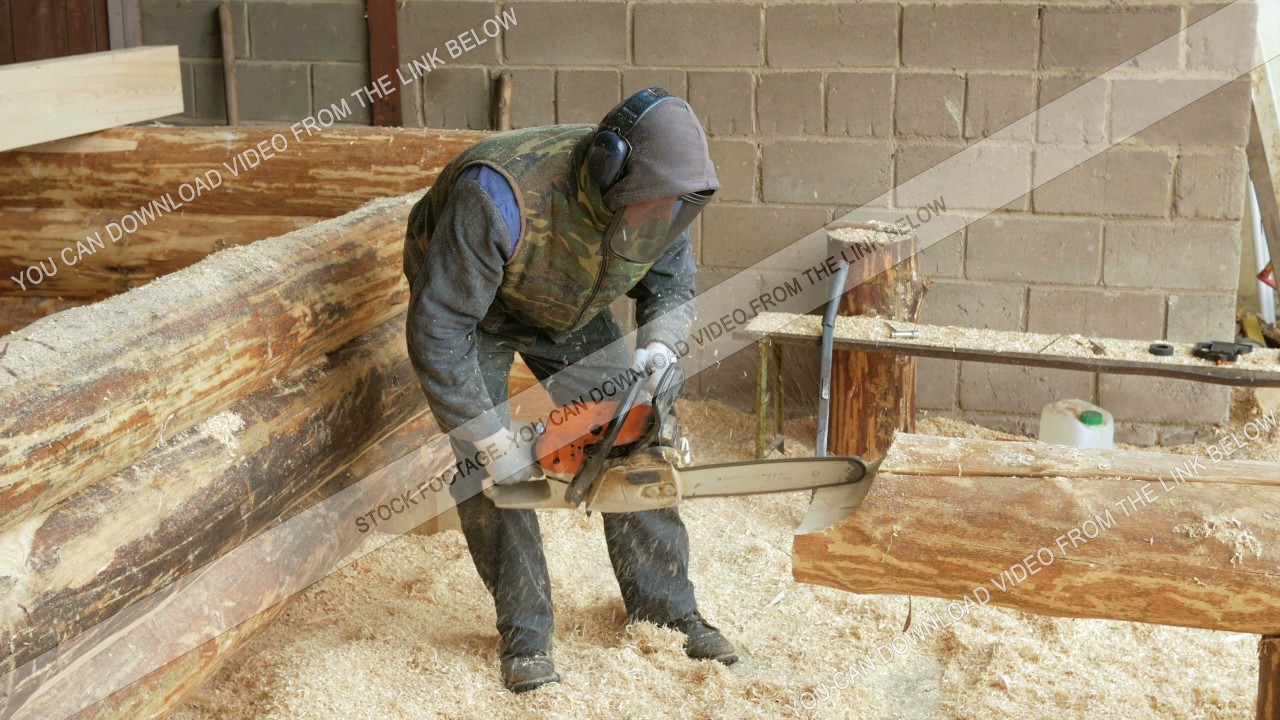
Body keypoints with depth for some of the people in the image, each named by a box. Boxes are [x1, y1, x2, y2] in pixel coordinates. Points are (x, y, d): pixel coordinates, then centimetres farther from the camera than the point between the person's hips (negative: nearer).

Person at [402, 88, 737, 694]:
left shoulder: (660, 198, -25)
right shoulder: (502, 197, -44)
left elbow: (672, 289, -5)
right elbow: (437, 330, -38)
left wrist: (658, 346, -27)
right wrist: (494, 444, -34)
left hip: (568, 308, 5)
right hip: (464, 300, -4)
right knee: (487, 470, -15)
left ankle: (665, 607, 10)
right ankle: (525, 634, 0)